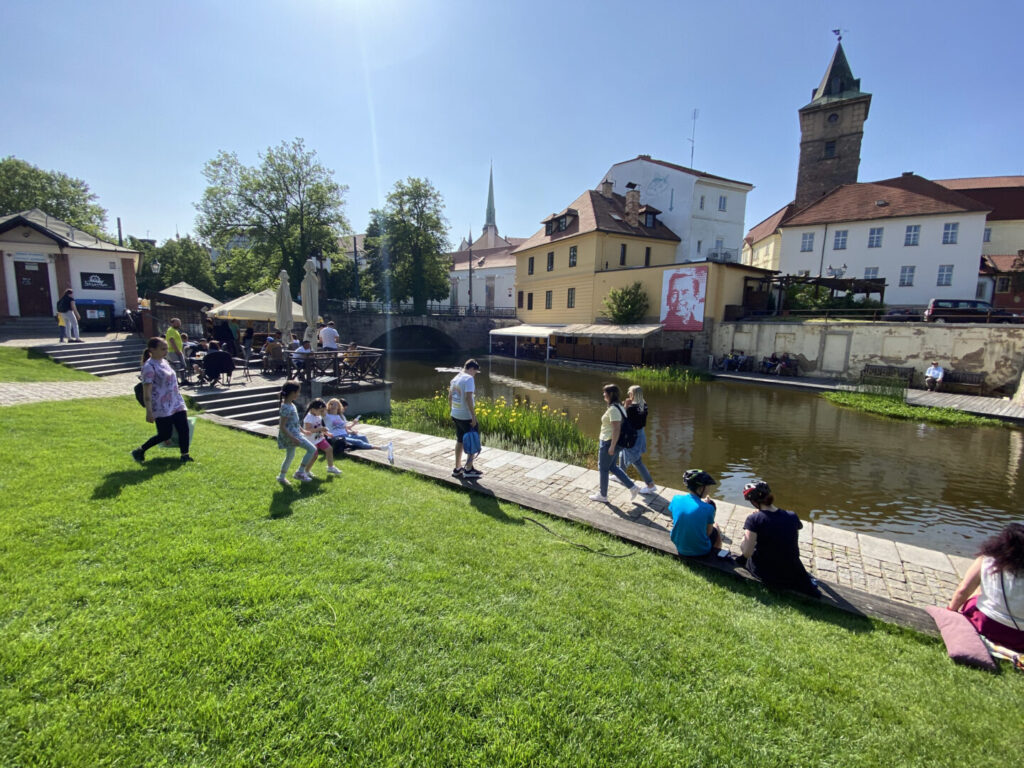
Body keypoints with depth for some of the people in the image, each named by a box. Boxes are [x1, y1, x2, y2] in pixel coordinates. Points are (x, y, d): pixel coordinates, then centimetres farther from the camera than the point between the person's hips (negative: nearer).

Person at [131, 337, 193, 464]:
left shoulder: (164, 361, 12)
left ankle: (185, 455, 6)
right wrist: (149, 412, -20)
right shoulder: (149, 367, -13)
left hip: (176, 403, 7)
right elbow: (147, 392, -17)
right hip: (162, 407, -7)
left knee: (184, 429, -1)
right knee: (165, 435, 0)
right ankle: (139, 451, 19)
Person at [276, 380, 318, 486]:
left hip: (294, 433, 10)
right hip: (290, 434, -10)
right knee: (312, 449, -10)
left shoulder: (290, 404, 7)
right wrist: (293, 439, -26)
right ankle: (300, 472, -2)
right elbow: (282, 427, -23)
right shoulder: (286, 407, -23)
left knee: (290, 455, 21)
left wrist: (302, 430, 25)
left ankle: (282, 477, 35)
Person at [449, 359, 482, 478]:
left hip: (455, 415, 9)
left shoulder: (455, 378, 12)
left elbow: (450, 397, 17)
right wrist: (474, 416, -21)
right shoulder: (469, 379, -15)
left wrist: (451, 411, 24)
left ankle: (457, 469, 24)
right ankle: (469, 470, 8)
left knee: (459, 441, 17)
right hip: (466, 416, -8)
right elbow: (468, 398, -23)